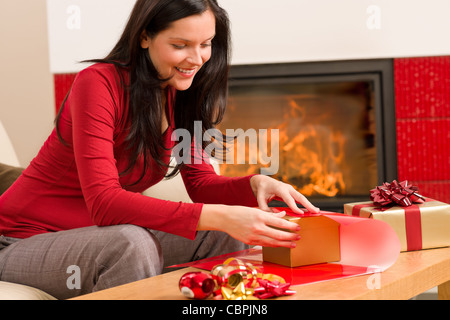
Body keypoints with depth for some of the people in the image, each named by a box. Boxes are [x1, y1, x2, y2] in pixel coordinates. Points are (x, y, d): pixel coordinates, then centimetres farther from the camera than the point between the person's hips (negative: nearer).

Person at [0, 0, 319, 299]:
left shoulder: (180, 95, 2)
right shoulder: (99, 83, -22)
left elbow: (201, 182, 5)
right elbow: (104, 203, -31)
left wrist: (255, 184, -18)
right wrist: (219, 216, -39)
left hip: (98, 235, 7)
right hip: (27, 243, -7)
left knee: (226, 236, -10)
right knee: (133, 245, -36)